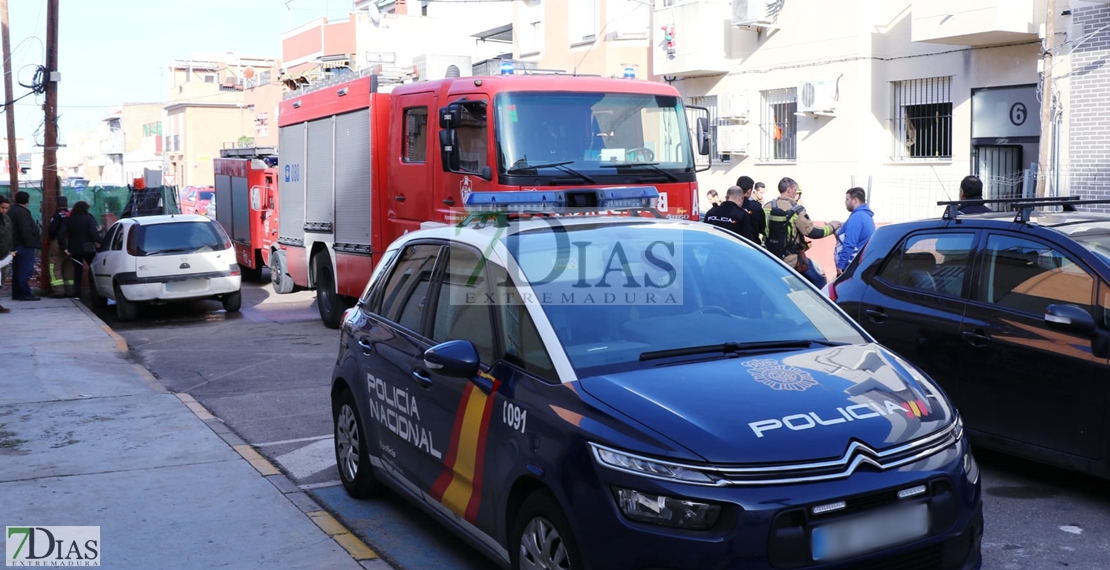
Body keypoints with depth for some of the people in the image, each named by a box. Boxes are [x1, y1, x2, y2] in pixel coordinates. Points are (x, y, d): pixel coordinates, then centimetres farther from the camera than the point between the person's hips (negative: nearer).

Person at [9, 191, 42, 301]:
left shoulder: (11, 212, 16)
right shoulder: (22, 212, -15)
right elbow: (26, 231, -22)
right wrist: (32, 243, -19)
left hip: (16, 245, 10)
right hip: (25, 246, -10)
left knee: (17, 271, 13)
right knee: (25, 271, -8)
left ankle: (16, 293, 16)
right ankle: (25, 294, -9)